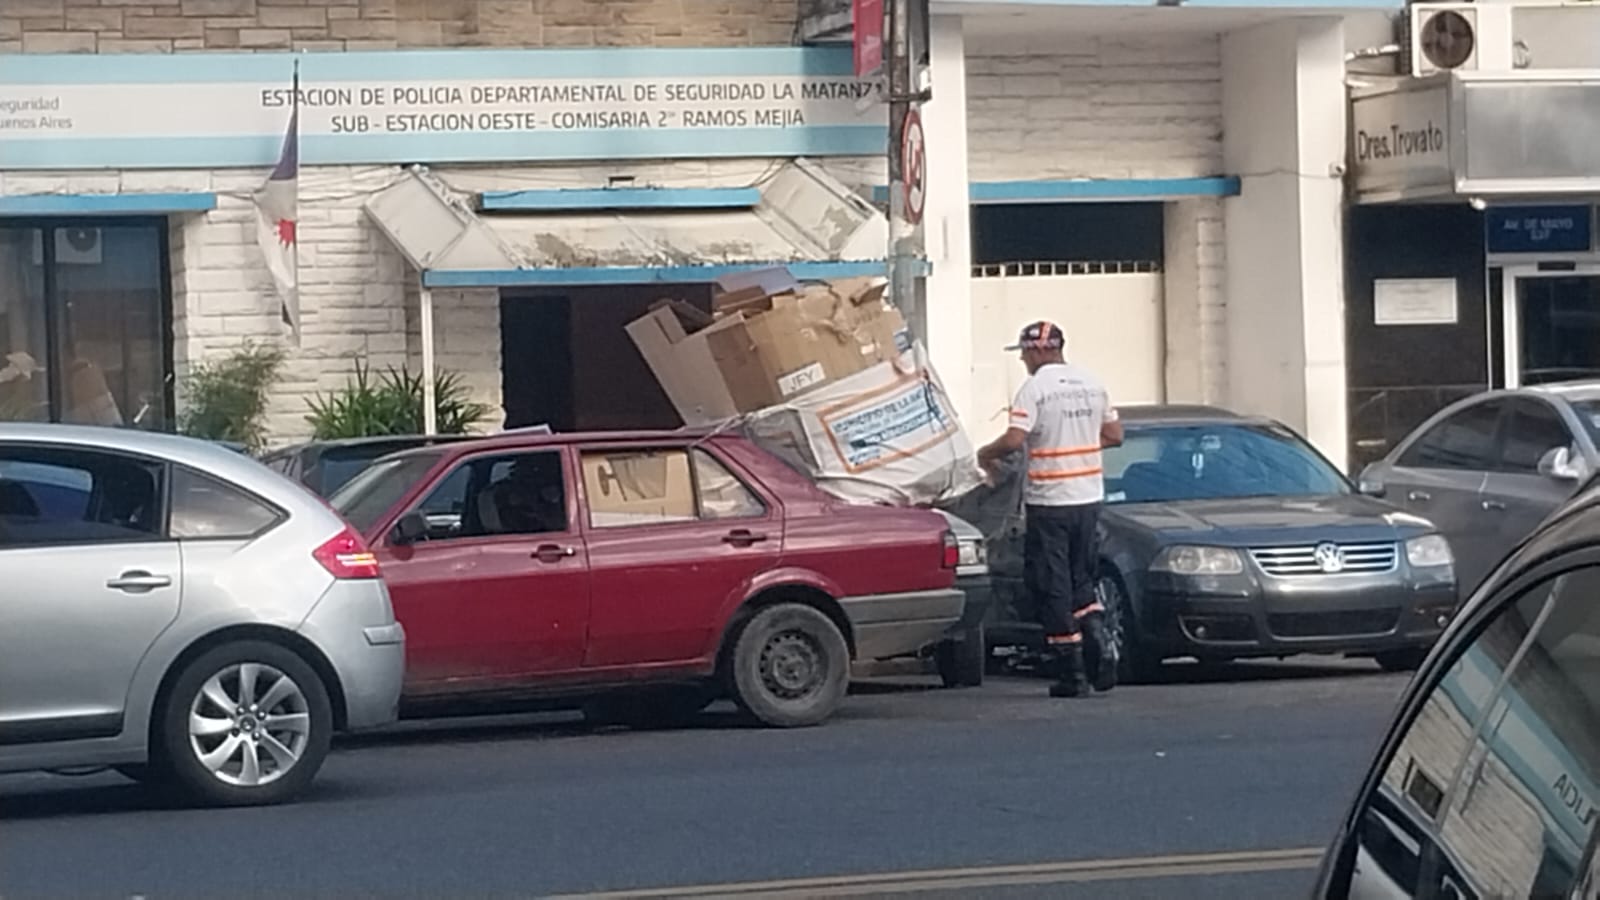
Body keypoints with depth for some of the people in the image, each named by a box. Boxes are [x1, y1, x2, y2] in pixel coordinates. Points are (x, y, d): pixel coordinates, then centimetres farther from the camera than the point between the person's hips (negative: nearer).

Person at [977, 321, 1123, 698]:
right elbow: (1113, 434, 12)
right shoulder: (1091, 383, 7)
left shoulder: (1034, 388, -13)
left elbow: (1014, 440, -21)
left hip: (1048, 501, -6)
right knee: (1080, 578, 18)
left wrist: (986, 454, -3)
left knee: (1052, 586, 2)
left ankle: (1072, 673, 1)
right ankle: (1100, 639, -5)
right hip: (1088, 497, 6)